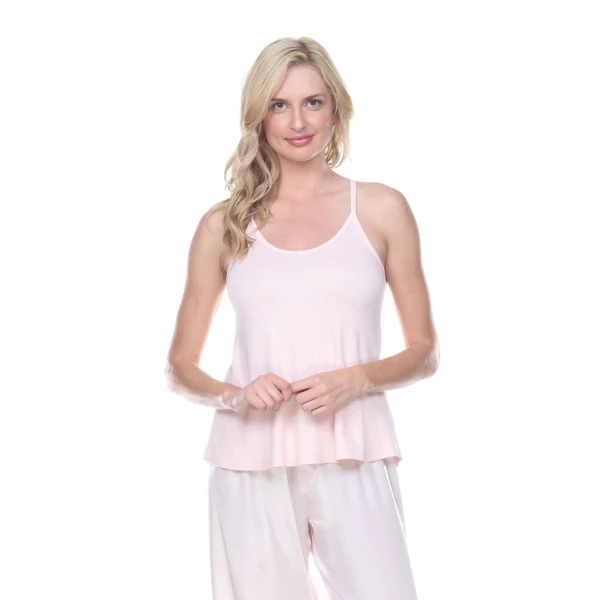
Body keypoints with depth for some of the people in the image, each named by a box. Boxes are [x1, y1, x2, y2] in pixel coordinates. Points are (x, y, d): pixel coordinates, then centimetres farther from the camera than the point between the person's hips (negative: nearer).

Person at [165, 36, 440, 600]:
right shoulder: (224, 225, 7)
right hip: (252, 464, 1)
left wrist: (357, 379, -9)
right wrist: (235, 394, -8)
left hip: (353, 460, 0)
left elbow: (424, 352, 10)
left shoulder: (382, 209, 6)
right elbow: (180, 365, 12)